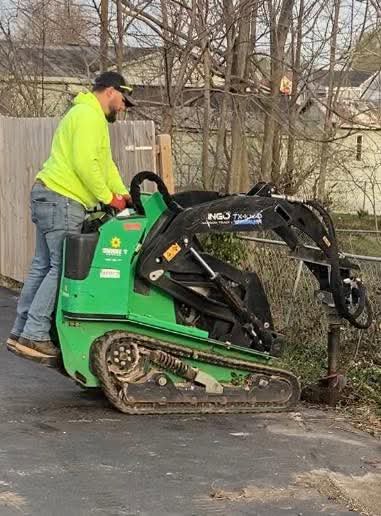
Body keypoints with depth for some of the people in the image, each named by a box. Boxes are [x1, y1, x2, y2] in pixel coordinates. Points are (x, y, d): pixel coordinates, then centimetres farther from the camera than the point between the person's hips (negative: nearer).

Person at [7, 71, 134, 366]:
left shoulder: (90, 116, 24)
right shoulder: (90, 116, -11)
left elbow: (105, 163, 22)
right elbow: (85, 164, -22)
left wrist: (123, 193, 10)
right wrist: (108, 197, -14)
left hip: (50, 197, 11)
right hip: (62, 200, -11)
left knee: (43, 266, 11)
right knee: (62, 268, -11)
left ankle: (20, 333, 14)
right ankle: (35, 336, -12)